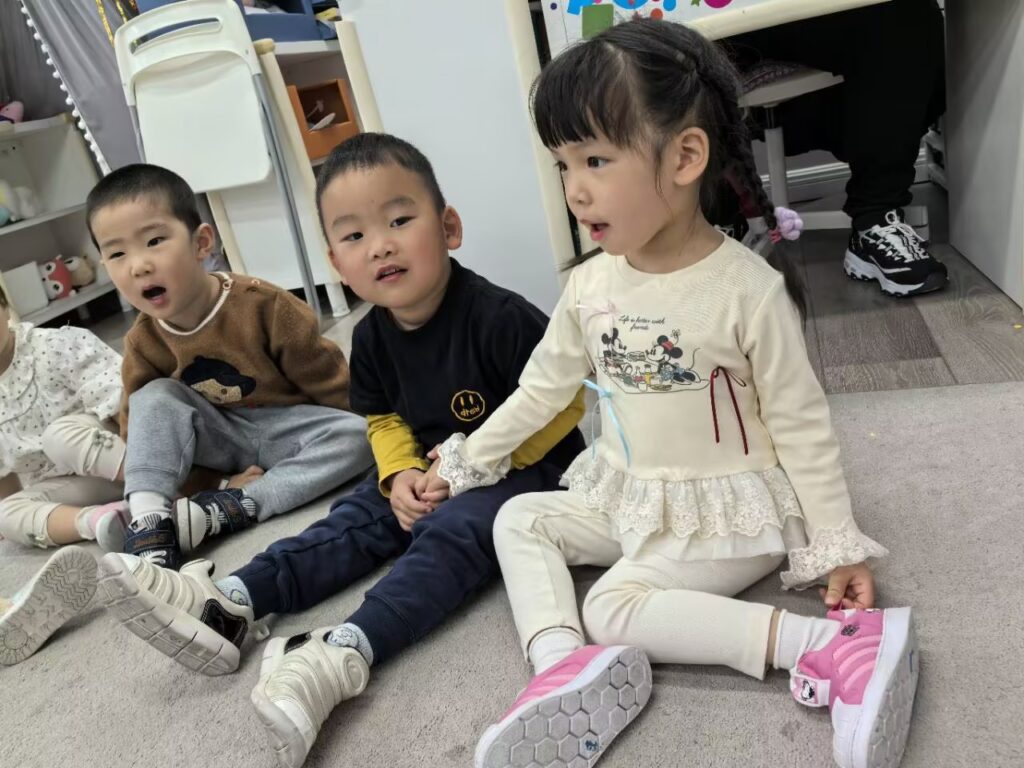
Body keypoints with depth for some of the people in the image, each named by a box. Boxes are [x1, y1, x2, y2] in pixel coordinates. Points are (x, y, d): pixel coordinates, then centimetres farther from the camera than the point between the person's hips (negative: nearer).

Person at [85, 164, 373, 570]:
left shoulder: (263, 306, -22)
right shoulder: (143, 342, -8)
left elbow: (325, 380, -14)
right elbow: (135, 424, 3)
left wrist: (349, 437, -11)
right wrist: (142, 485, -8)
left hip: (285, 429, -3)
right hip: (222, 438, 3)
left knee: (358, 435, -30)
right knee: (154, 398, -18)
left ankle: (235, 507, -32)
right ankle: (148, 520, -29)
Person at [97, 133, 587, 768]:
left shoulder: (500, 317, -25)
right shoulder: (371, 338, -3)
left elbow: (563, 404, -19)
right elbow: (384, 419, 11)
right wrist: (403, 472, -10)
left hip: (528, 468, -7)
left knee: (452, 531, -30)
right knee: (358, 520, -7)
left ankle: (347, 651, -44)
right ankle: (227, 603, -16)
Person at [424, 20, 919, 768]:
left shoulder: (748, 289, -21)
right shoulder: (589, 286, -5)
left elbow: (801, 424, -13)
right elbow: (542, 387, 8)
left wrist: (838, 545, -9)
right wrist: (468, 462, 12)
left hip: (726, 508, -7)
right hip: (625, 496, 7)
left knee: (615, 607, -21)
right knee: (519, 519, 0)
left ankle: (829, 644, -21)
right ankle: (565, 669, -19)